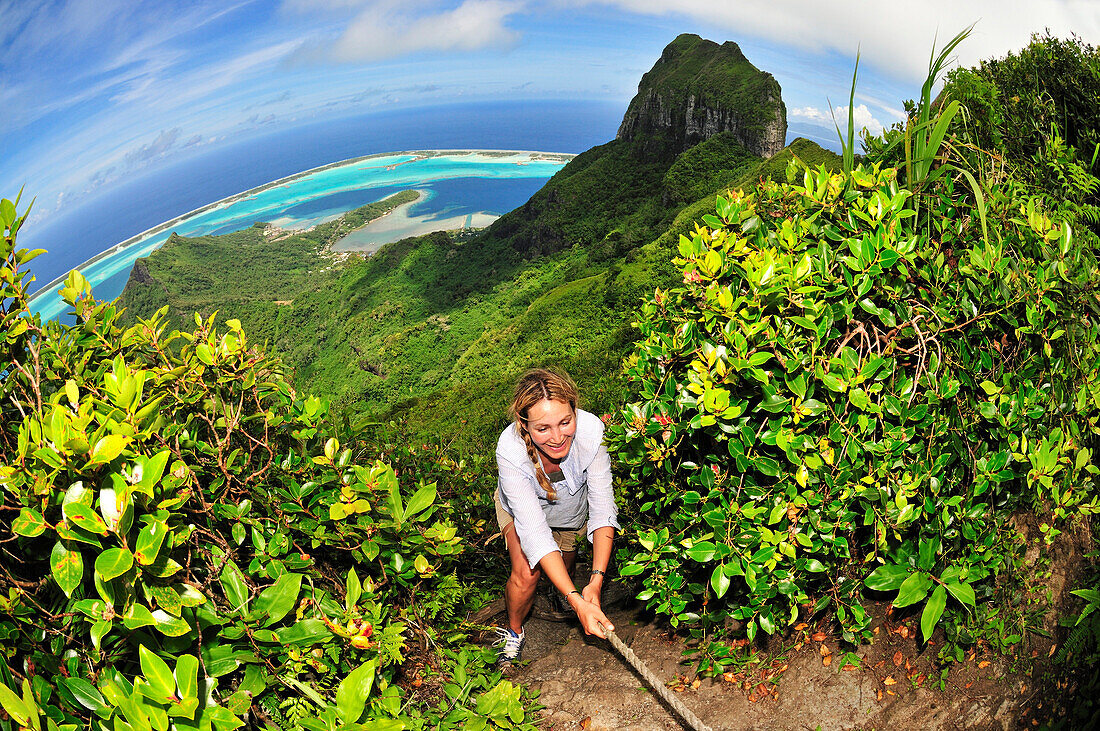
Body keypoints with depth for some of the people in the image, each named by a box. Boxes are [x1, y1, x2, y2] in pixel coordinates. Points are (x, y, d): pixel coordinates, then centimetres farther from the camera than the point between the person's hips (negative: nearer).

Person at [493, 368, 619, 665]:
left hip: (574, 505, 2)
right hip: (522, 506, -2)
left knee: (565, 564, 15)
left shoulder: (591, 430, -40)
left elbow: (602, 509, -33)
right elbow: (535, 531, -42)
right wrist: (578, 602, -47)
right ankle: (513, 631, 14)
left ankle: (561, 593, 53)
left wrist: (596, 580, -42)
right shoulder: (510, 450, -42)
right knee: (526, 574, -17)